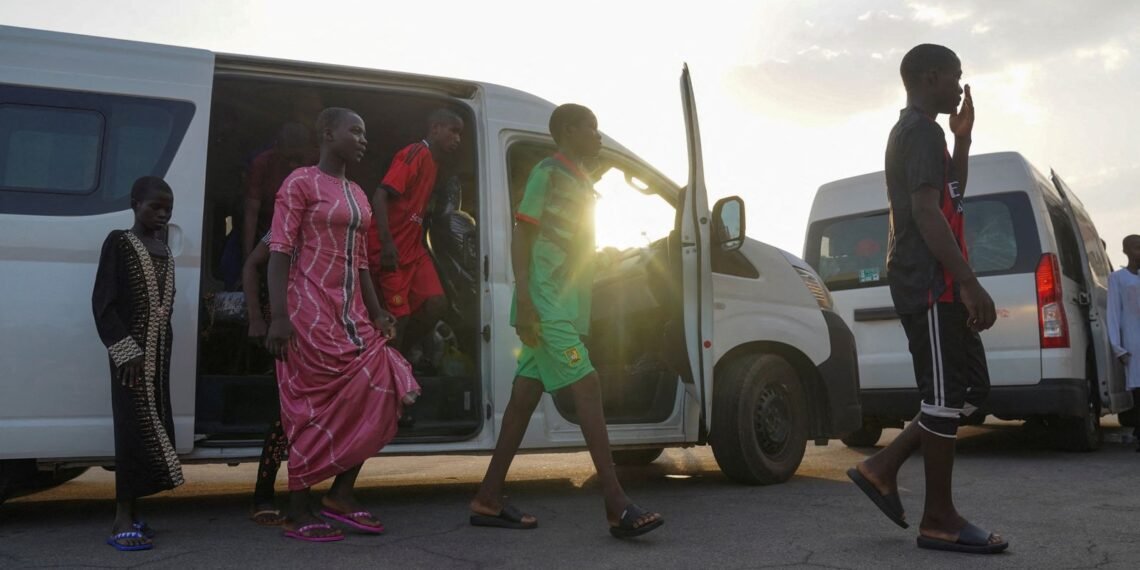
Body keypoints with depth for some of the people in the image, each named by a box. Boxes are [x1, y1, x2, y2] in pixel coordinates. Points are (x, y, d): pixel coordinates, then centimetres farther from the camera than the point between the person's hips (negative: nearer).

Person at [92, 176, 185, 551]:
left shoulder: (164, 251, 15)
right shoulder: (119, 243, -5)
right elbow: (103, 303, -10)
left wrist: (158, 349, 6)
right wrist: (125, 350, -17)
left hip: (158, 352, 7)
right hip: (131, 351, -6)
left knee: (153, 429, 6)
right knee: (136, 428, -10)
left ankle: (130, 515, 14)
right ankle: (123, 521, -8)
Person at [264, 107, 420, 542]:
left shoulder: (357, 195, 18)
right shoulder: (301, 183, -4)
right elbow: (280, 251, -11)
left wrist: (376, 313, 11)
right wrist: (278, 316, -20)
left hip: (351, 312, 8)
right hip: (311, 310, -8)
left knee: (377, 393, 0)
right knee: (314, 407, -4)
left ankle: (341, 495, 11)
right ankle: (298, 513, 7)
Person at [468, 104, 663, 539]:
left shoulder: (579, 182, 22)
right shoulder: (548, 172, -4)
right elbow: (521, 236, -10)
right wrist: (524, 300, -19)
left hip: (566, 305, 9)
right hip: (546, 304, -9)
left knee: (526, 397, 7)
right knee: (587, 388, -14)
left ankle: (488, 501, 12)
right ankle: (617, 507, -14)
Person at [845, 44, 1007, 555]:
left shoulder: (913, 133, 23)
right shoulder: (922, 131, -9)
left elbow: (951, 197, 33)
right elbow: (926, 212, -20)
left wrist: (963, 138, 23)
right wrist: (970, 282, -23)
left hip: (933, 285, 10)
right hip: (931, 284, -10)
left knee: (970, 389, 12)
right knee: (946, 396, -6)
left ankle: (882, 468, 13)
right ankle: (939, 519, 2)